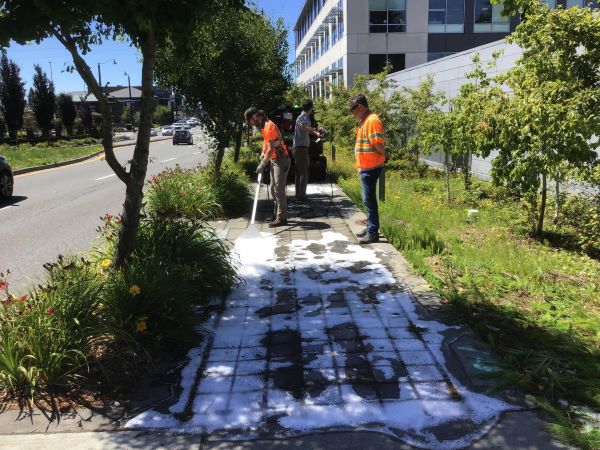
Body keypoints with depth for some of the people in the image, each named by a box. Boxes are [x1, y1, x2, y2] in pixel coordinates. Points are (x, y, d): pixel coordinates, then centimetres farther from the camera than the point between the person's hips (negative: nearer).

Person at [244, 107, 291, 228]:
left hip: (281, 160, -10)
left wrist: (262, 165, -18)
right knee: (273, 189, 14)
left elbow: (271, 149, -22)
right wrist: (263, 153, 9)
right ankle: (277, 214, 23)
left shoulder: (268, 127, -21)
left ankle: (281, 219, -7)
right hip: (274, 160, 10)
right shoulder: (264, 125, 10)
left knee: (279, 190, -10)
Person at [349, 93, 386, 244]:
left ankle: (373, 233, 2)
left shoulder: (372, 120, -17)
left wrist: (383, 156, -6)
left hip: (370, 167, -10)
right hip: (366, 167, 10)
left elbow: (378, 144, -23)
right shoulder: (364, 121, 16)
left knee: (369, 199, -5)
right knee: (368, 199, 17)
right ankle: (370, 227, 28)